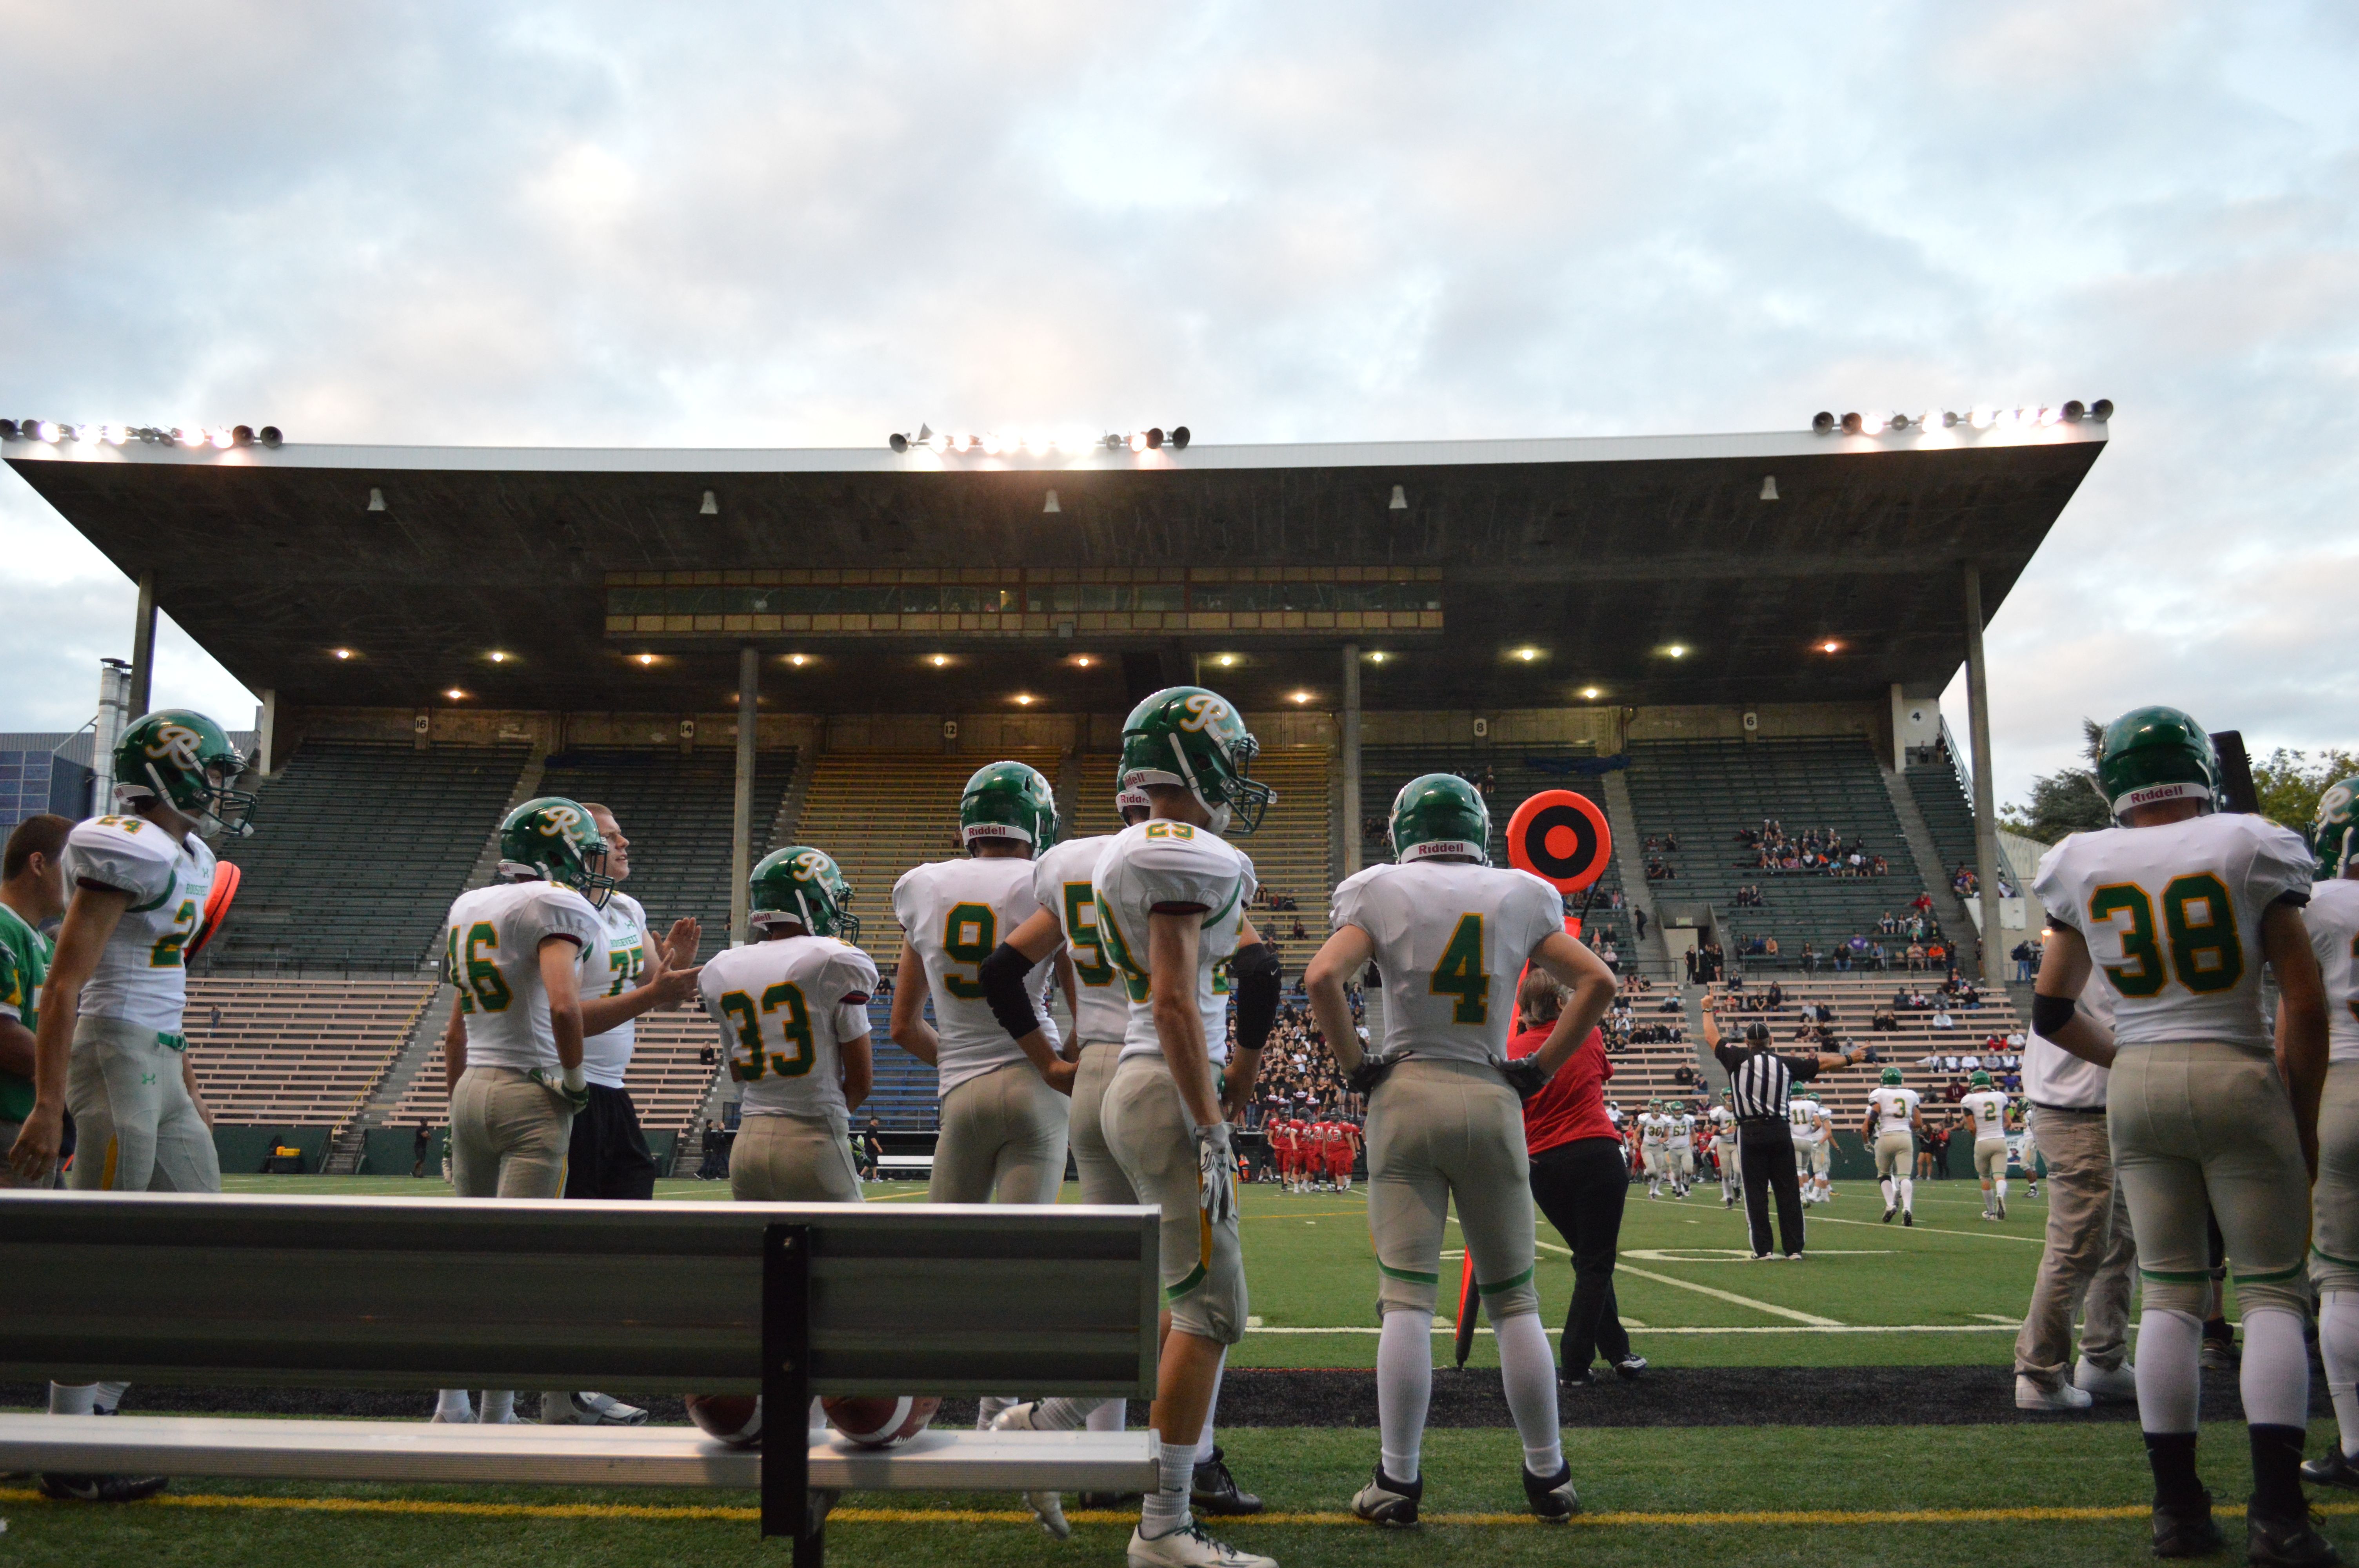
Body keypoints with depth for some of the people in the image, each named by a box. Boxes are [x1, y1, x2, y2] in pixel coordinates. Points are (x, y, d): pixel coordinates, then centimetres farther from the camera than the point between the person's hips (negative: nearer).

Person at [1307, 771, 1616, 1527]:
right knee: (1515, 1302, 11)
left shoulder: (1383, 892, 0)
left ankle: (1398, 1480, 3)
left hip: (1406, 1095, -2)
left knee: (1406, 1301, 0)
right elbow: (1598, 983, 3)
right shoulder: (1519, 897, 6)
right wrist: (1541, 1070, 7)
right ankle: (1549, 1477, 18)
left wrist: (1357, 1066, -2)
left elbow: (1324, 977, -13)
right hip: (1492, 1100, 2)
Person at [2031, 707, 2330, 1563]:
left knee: (2169, 1292, 9)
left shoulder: (2083, 866, 3)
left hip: (2137, 1087, 3)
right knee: (2273, 1290, 5)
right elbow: (2305, 1004, -3)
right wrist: (2304, 1123, 5)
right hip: (2238, 1081, -3)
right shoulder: (2250, 848, -4)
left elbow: (2051, 1011, 10)